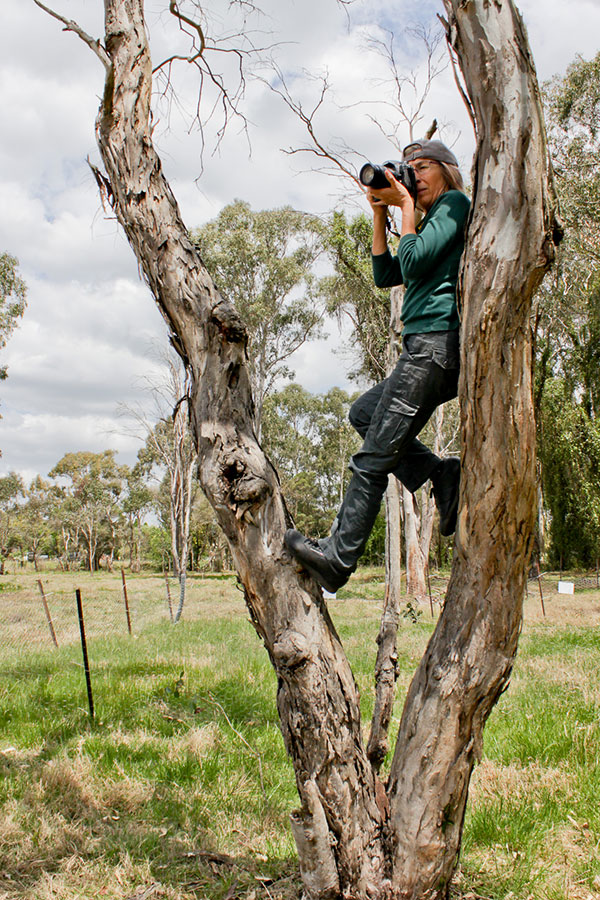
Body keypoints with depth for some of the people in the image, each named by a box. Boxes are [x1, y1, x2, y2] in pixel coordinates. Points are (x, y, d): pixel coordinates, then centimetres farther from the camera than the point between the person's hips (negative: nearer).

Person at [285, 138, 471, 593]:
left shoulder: (456, 204, 0)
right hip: (428, 350, 10)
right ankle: (443, 476, 3)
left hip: (436, 340, -10)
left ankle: (337, 558, -5)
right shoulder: (432, 222, 27)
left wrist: (407, 206, -1)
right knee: (364, 411, 20)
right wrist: (380, 213, 15)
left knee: (374, 457, -10)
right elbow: (386, 275, 19)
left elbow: (413, 261, -14)